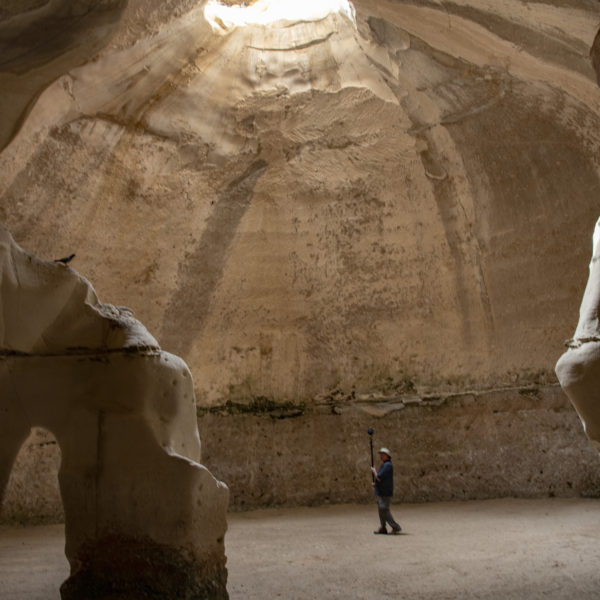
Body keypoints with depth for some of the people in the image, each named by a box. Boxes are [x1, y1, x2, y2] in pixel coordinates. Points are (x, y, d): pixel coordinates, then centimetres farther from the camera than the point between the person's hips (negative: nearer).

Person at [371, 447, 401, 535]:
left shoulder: (388, 465, -17)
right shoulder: (384, 465, 15)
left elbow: (379, 477, -22)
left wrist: (374, 471, -5)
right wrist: (375, 483, 12)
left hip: (385, 493, -10)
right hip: (381, 492, 10)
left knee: (384, 510, -11)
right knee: (382, 510, 13)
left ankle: (395, 527, -7)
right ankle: (383, 528, 19)